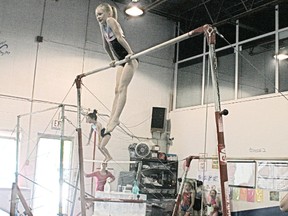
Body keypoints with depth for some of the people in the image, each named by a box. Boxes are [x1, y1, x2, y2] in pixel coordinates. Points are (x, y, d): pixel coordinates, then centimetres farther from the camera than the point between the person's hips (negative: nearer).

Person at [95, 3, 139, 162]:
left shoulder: (111, 20, -9)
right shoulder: (102, 26, 16)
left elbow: (120, 37, -20)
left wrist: (130, 53, -28)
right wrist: (113, 60, 30)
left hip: (129, 59, -8)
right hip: (121, 60, 9)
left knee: (122, 88, -17)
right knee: (117, 90, 0)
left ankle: (115, 119, -24)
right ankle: (112, 120, -4)